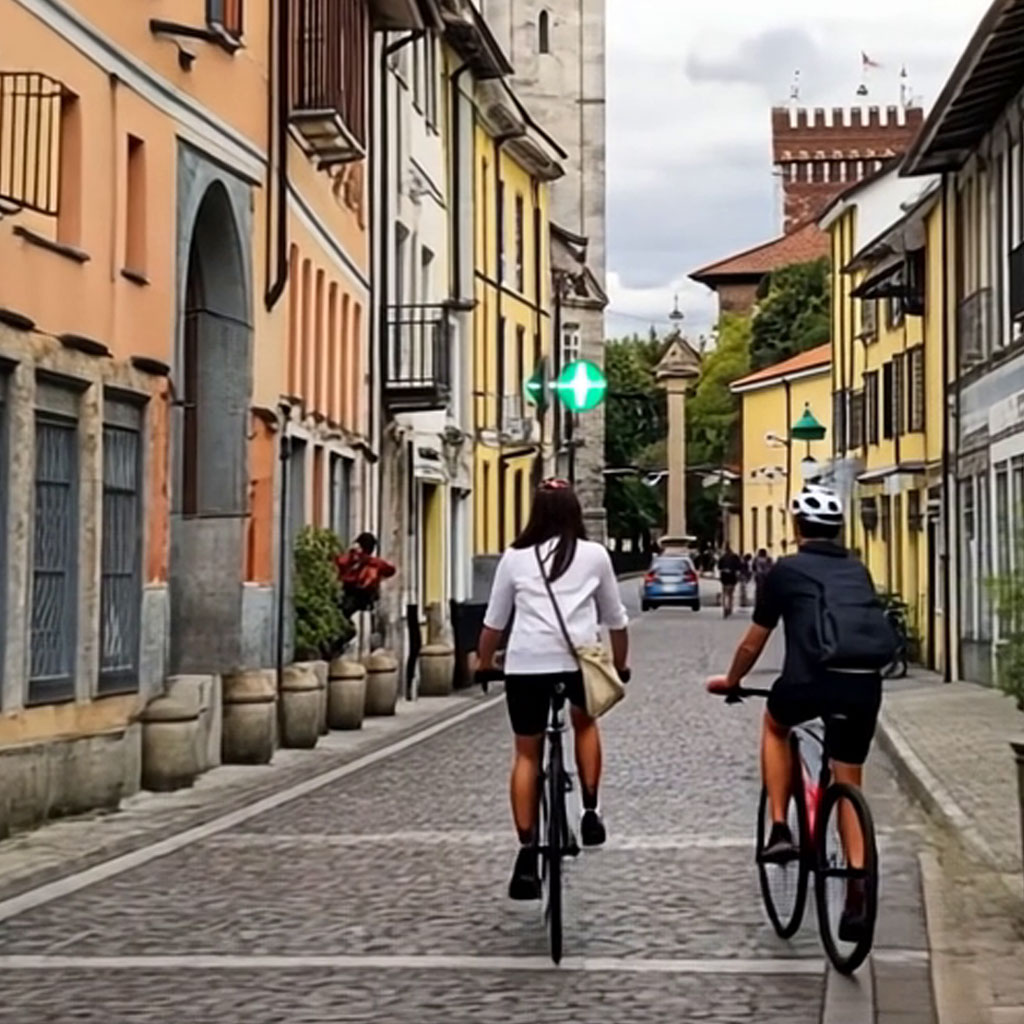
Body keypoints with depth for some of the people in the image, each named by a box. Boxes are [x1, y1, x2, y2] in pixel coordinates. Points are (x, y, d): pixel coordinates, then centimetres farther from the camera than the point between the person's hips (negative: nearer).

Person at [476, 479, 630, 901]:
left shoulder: (516, 557, 12)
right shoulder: (594, 555, 11)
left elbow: (494, 621, 17)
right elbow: (615, 619, 20)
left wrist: (484, 663, 32)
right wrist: (620, 664, 34)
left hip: (525, 662, 0)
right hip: (579, 658, 0)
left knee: (527, 754, 11)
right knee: (585, 723, 30)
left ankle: (527, 850, 2)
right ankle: (590, 809, 16)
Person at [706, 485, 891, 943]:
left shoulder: (785, 571, 13)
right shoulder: (858, 572, 24)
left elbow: (753, 643, 19)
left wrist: (730, 681, 36)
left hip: (810, 681, -3)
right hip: (864, 685, 3)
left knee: (774, 724, 31)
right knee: (849, 787, 16)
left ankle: (779, 830, 20)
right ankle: (857, 897, 9)